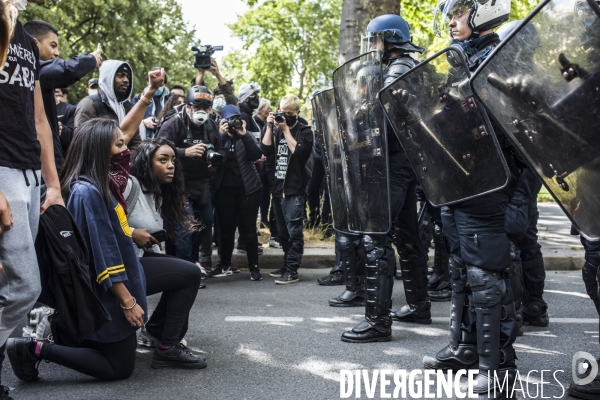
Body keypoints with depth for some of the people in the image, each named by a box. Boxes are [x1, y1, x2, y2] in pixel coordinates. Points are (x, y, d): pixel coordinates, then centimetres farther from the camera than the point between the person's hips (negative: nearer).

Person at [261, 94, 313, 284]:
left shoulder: (305, 131, -1)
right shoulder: (276, 129, 11)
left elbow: (298, 151, -16)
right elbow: (265, 149, -1)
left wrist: (286, 129, -13)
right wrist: (269, 127, -7)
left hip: (294, 189, -6)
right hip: (277, 187, 6)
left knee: (294, 232, -6)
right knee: (283, 232, 14)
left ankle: (292, 271, -4)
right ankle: (287, 266, 25)